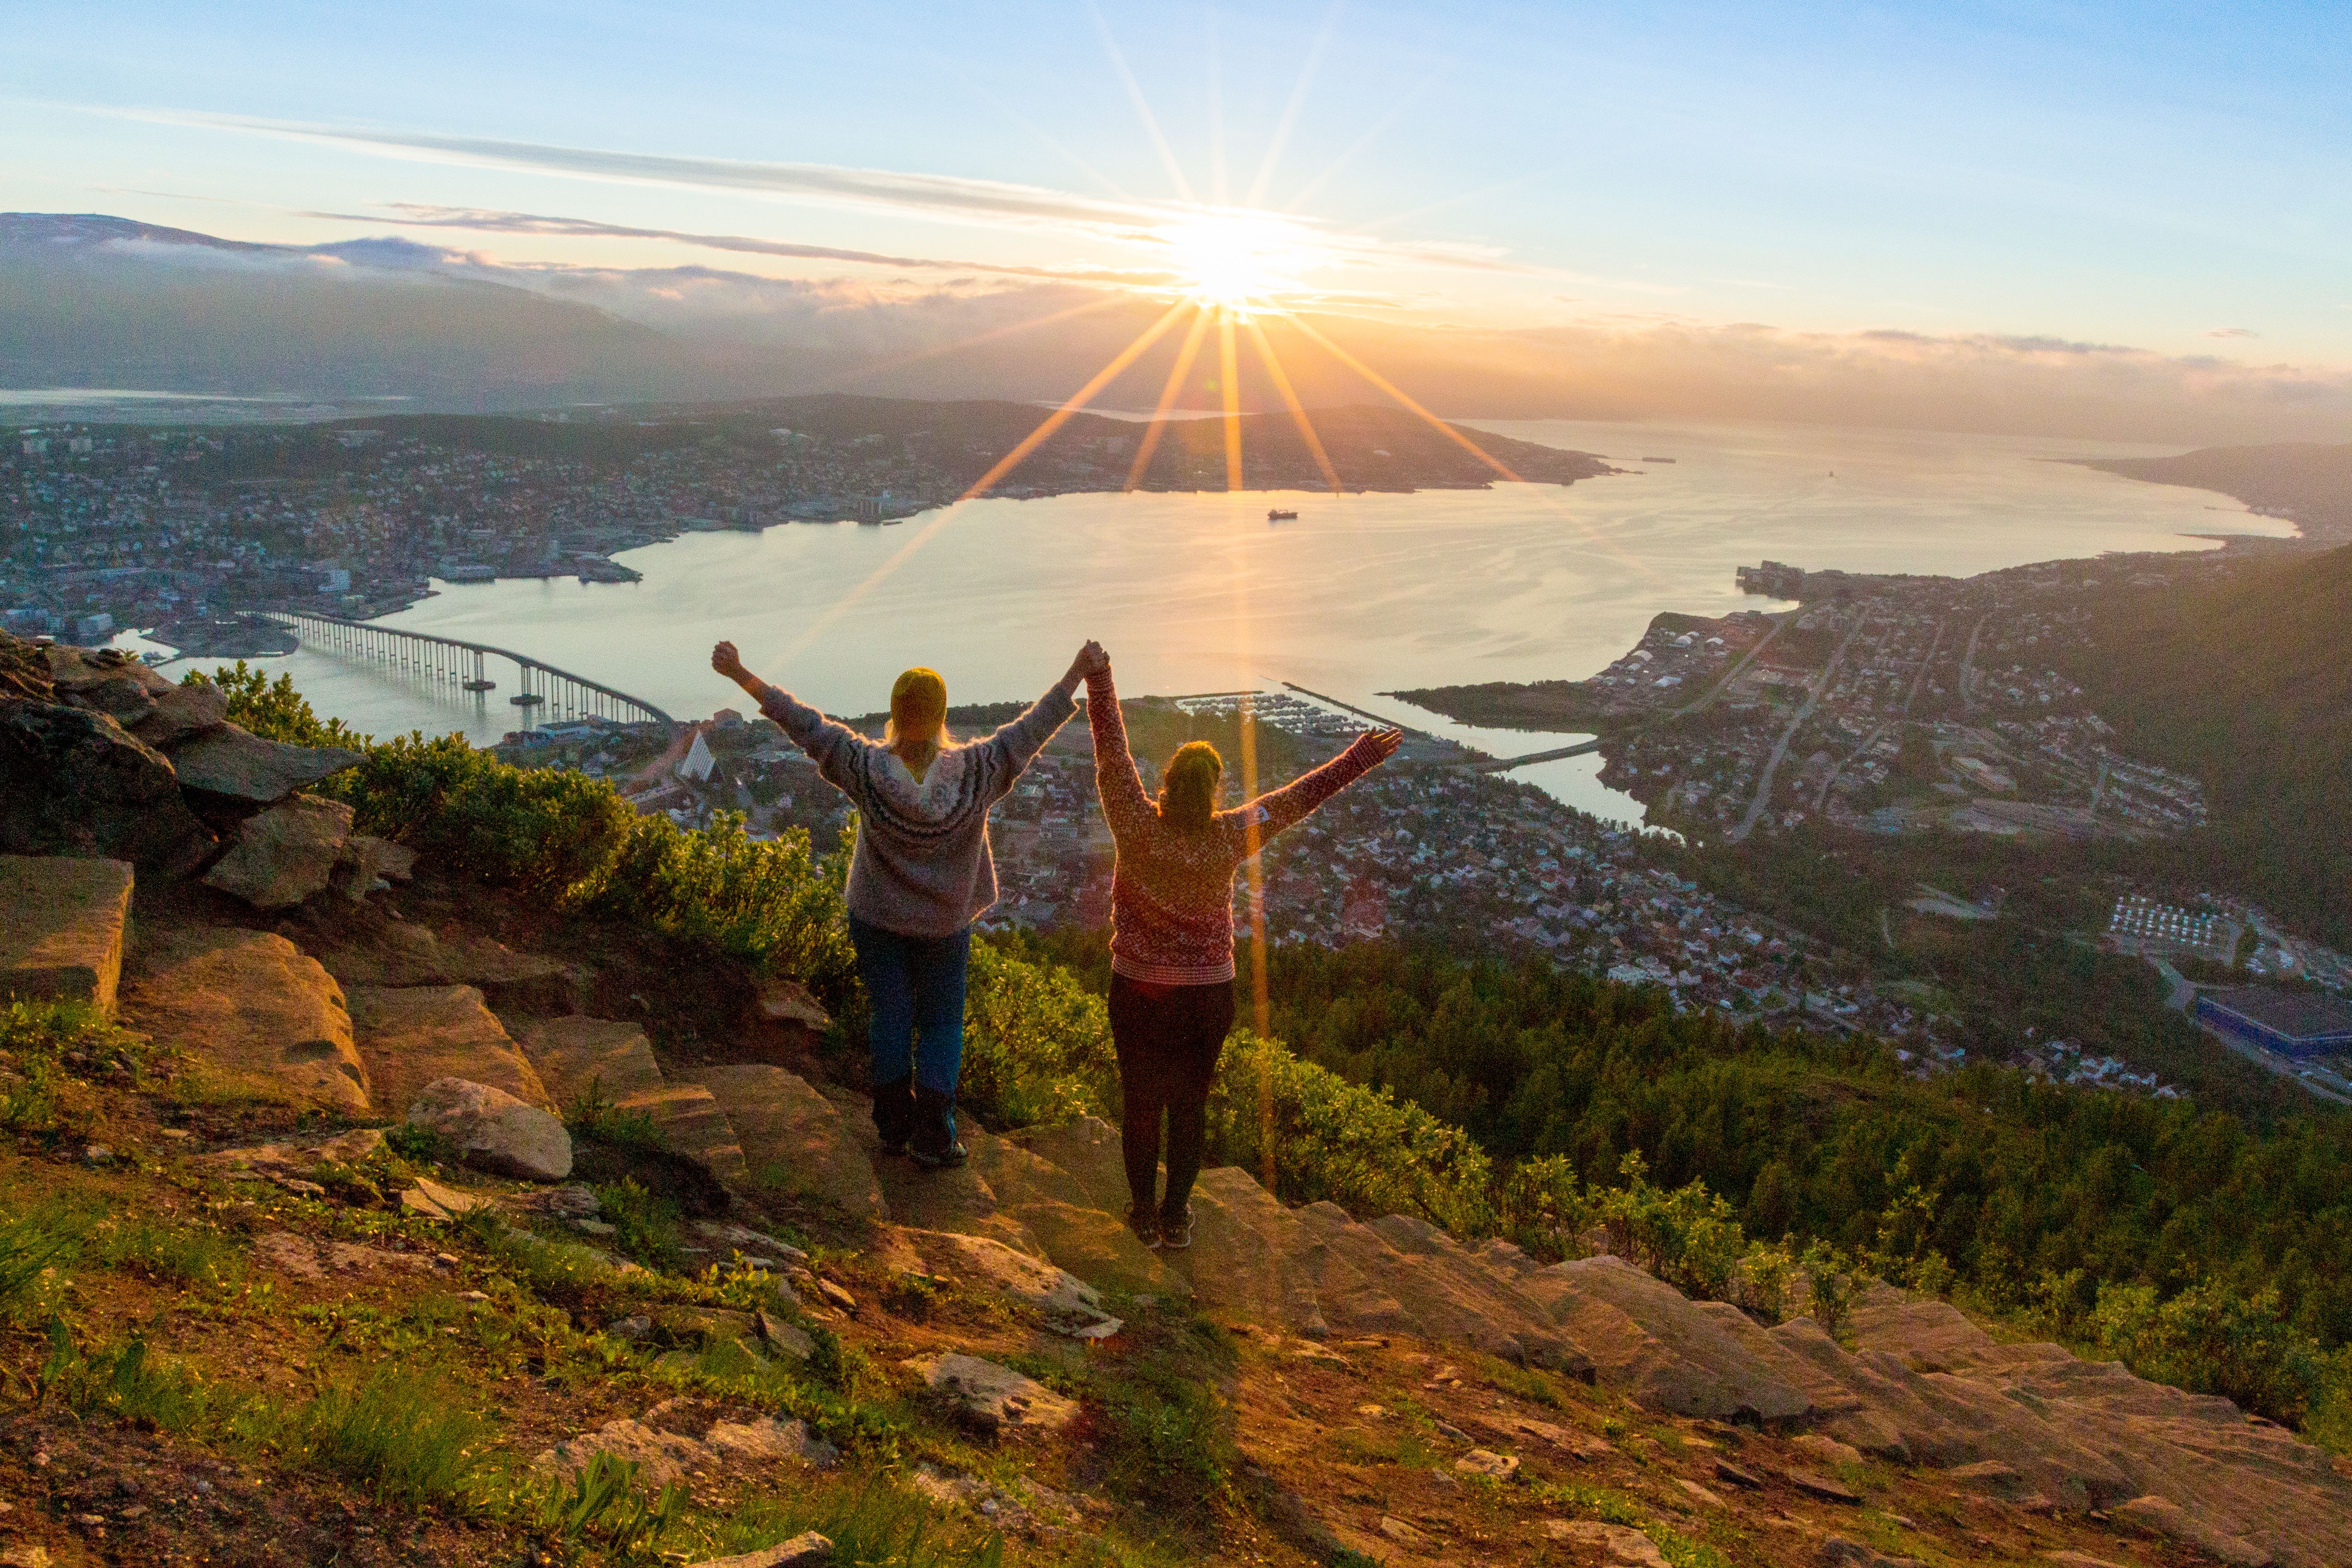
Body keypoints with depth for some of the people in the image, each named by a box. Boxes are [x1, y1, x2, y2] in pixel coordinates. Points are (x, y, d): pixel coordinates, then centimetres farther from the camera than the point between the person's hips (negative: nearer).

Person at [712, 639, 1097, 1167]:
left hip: (876, 916, 1)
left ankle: (895, 1125, 26)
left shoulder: (867, 768, -21)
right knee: (942, 1023, 13)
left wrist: (741, 675, -10)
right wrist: (1078, 675, -6)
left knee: (890, 1016, 15)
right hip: (943, 923, -1)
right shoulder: (975, 772, -21)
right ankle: (933, 1137, 12)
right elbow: (1032, 729, -14)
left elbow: (802, 723, -17)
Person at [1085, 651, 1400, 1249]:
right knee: (1190, 1104, 14)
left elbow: (1112, 753, -12)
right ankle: (1176, 1219, 20)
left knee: (1140, 1100, 14)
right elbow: (1298, 796, -9)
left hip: (1137, 990, 0)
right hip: (1207, 993, 0)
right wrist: (1357, 760, 0)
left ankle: (1144, 1214, 25)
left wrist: (1098, 678, -4)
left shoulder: (1137, 827, -19)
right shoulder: (1229, 838, -16)